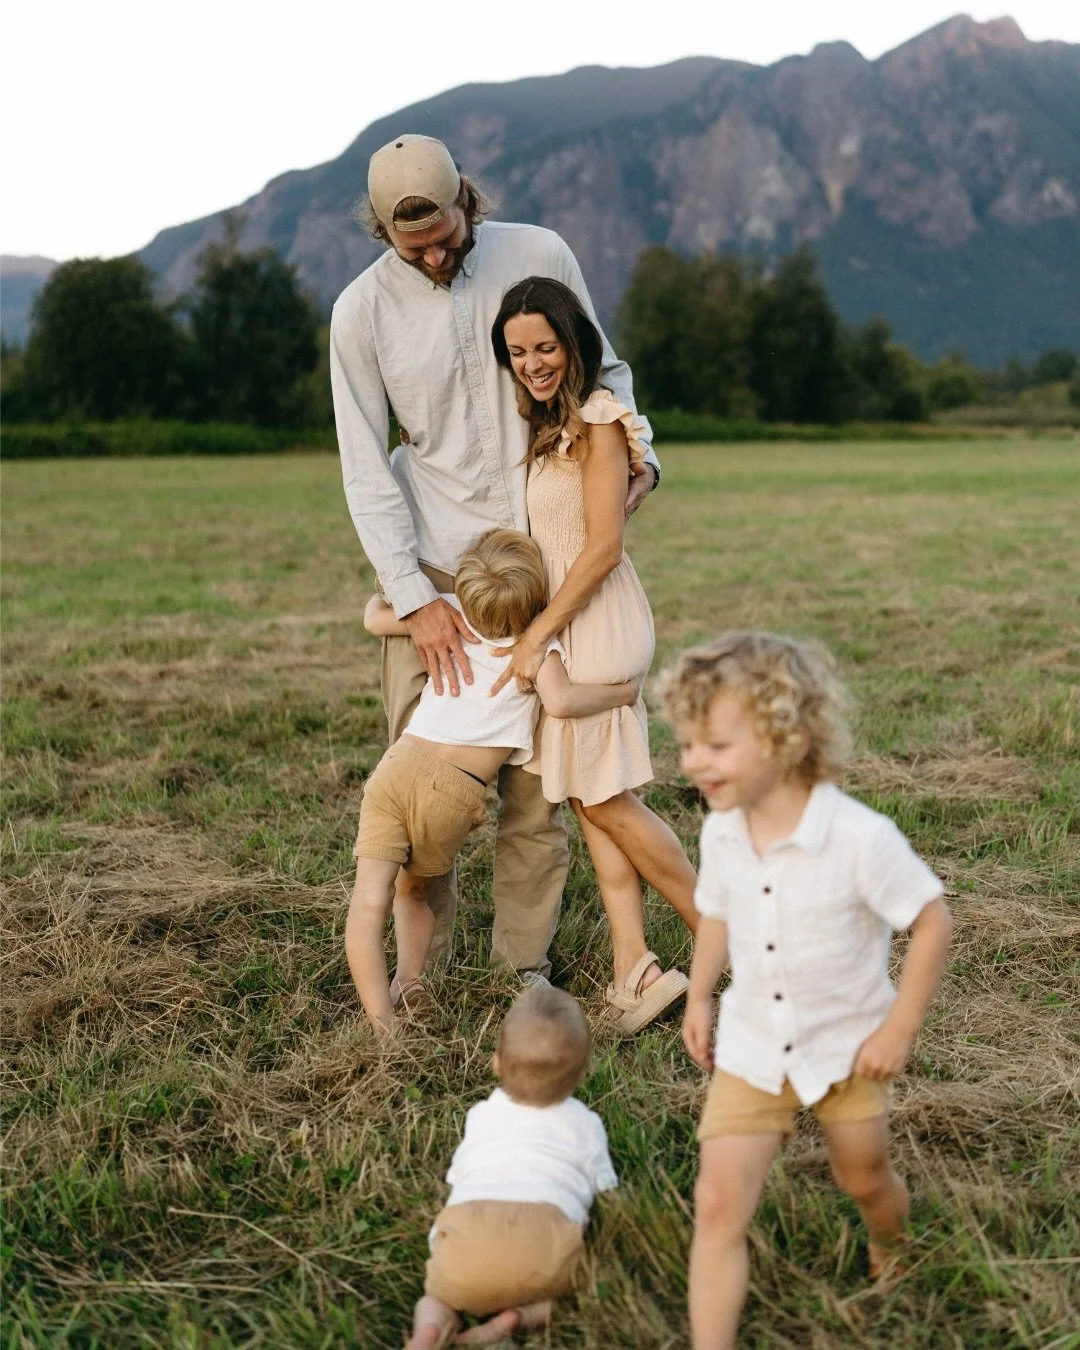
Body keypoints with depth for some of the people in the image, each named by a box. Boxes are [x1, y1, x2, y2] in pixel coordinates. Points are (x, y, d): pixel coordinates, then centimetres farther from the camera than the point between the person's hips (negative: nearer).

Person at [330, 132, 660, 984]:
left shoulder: (539, 256, -1)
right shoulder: (363, 310, -3)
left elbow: (602, 370, 13)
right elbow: (367, 470, -6)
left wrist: (636, 456, -7)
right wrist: (416, 599, -14)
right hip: (430, 563, 0)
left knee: (537, 769, 2)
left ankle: (526, 959, 14)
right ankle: (421, 959, 15)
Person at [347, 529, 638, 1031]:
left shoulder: (451, 614, 11)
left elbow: (375, 620, 21)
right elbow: (559, 701, -15)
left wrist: (383, 593, 43)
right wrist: (622, 692, 1)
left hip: (399, 765, 0)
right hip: (454, 793, 0)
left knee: (370, 898, -6)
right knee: (414, 890, 27)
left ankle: (381, 1020, -15)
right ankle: (408, 979, 15)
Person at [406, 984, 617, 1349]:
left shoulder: (481, 1115, 31)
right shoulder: (584, 1124, 23)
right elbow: (606, 1191, 25)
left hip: (467, 1223, 2)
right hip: (546, 1232, -2)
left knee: (437, 1295, 27)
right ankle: (522, 1317, -7)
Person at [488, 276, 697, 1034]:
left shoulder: (596, 421, -13)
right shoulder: (545, 424, 14)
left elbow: (602, 547, -17)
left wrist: (536, 636, -17)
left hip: (596, 624, -9)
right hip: (565, 624, 9)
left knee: (606, 799, -2)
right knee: (589, 799, 6)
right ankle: (634, 971, 7)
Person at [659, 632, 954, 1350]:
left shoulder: (861, 837, -29)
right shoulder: (720, 833, -13)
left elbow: (933, 921, -19)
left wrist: (900, 1030, -16)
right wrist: (699, 998, 8)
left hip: (848, 1044, -2)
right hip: (751, 1045, 3)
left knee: (864, 1177, 23)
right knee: (719, 1204, -5)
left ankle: (891, 1250, 59)